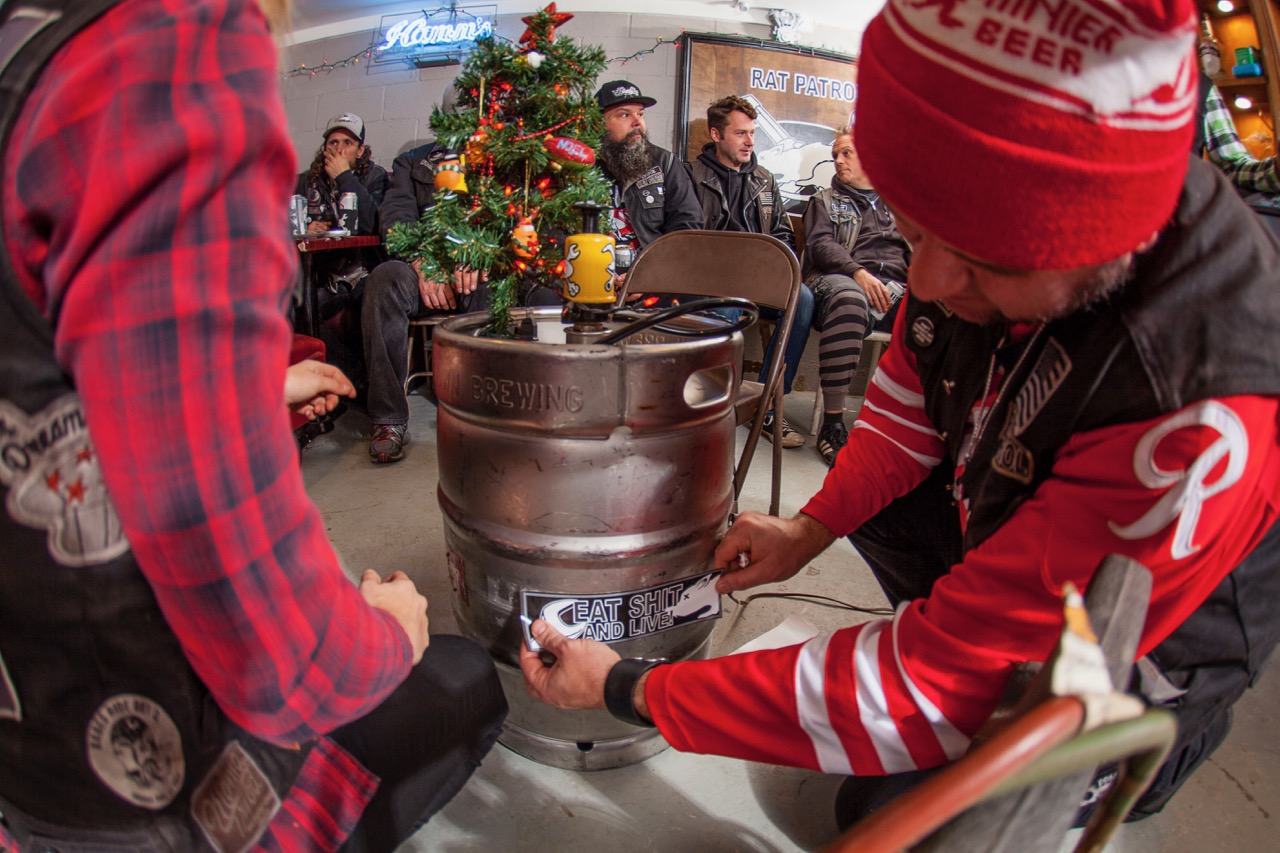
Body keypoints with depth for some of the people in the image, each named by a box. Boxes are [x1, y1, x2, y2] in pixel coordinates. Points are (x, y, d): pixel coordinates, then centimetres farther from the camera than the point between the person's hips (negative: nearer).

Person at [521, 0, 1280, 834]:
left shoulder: (1203, 427, -42)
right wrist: (811, 528, -9)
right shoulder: (992, 215, -21)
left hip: (1141, 664, -5)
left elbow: (937, 684, -37)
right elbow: (914, 395, -1)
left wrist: (628, 689, -32)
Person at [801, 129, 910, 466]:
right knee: (847, 299, -42)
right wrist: (858, 272, -14)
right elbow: (820, 244, 6)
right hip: (842, 280, -2)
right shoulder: (825, 201, 24)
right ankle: (832, 424, -39)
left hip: (894, 286, 3)